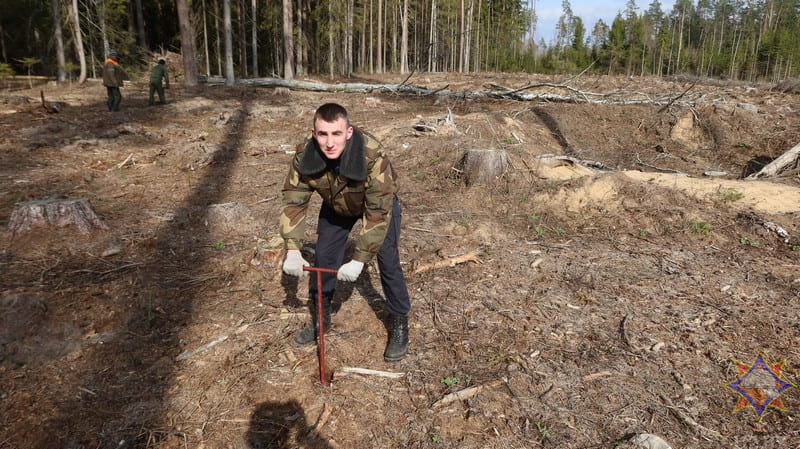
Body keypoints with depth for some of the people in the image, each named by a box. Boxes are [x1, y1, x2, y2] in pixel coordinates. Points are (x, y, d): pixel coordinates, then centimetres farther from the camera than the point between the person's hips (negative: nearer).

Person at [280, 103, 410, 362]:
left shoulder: (373, 158, -43)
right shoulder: (305, 158, -31)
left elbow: (378, 214, -38)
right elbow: (293, 202, -22)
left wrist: (359, 260, -39)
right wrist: (293, 250, -32)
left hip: (379, 204, -3)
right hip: (336, 207, 4)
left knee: (388, 262, -8)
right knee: (322, 260, 6)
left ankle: (399, 325, 12)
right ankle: (320, 318, 27)